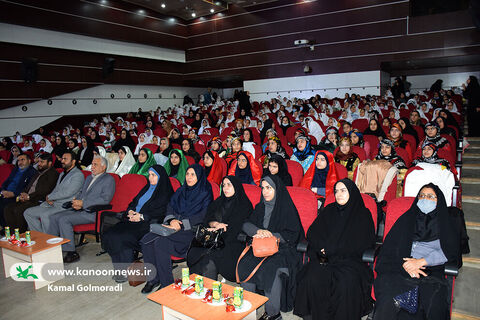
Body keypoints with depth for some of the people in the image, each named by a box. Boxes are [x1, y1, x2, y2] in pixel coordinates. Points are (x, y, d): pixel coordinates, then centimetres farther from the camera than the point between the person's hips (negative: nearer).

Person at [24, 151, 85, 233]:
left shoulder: (78, 174, -10)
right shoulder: (62, 174, 22)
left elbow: (67, 193, -18)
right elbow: (56, 190, 21)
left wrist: (49, 197, -6)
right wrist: (49, 200, -2)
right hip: (53, 204, 10)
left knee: (45, 215, -32)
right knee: (28, 213, 2)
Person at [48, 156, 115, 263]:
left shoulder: (108, 179, -5)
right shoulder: (89, 178, 24)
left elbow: (105, 199, -16)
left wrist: (83, 203, -17)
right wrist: (75, 201, 3)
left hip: (92, 212, -9)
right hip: (79, 209, 9)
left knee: (64, 220, -23)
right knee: (54, 217, -3)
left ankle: (71, 253, -16)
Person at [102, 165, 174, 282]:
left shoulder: (165, 193, -1)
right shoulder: (147, 188, 23)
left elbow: (162, 212, -12)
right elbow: (134, 202, 25)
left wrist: (142, 216, -15)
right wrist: (130, 211, 3)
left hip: (149, 223, -8)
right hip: (133, 219, 8)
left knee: (122, 238, -27)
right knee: (108, 235, -14)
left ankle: (126, 271, -11)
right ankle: (119, 267, -7)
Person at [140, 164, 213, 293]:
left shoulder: (205, 194, -1)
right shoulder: (181, 190, 19)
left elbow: (202, 216, -10)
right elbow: (170, 206, 14)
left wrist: (181, 224, -17)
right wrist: (171, 219, -8)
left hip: (190, 230, -6)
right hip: (172, 225, 6)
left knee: (160, 243, -29)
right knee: (146, 240, -18)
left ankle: (166, 283, -14)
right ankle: (153, 279, -7)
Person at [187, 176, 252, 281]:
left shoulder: (245, 205, 2)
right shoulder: (219, 202, 19)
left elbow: (237, 228, -7)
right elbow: (207, 219, 12)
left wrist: (218, 229, -7)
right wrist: (216, 224, -8)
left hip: (232, 241, -5)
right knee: (194, 252, -22)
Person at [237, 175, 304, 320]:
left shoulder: (287, 208, -5)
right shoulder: (260, 207, 13)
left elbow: (292, 235, -9)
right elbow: (246, 225, 6)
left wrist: (269, 235, -16)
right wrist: (259, 231, -14)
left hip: (283, 248, -5)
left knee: (272, 269, -32)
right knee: (245, 263, -21)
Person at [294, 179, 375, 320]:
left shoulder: (363, 214, 8)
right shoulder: (329, 210, 17)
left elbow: (364, 243, -3)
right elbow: (312, 233, 13)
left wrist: (330, 248, -9)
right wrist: (322, 247, -9)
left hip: (350, 259, -2)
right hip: (325, 257, 2)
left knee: (347, 282, -33)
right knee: (313, 278, -27)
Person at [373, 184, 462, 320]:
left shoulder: (447, 221, 18)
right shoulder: (407, 218, 21)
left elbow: (449, 251, 3)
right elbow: (391, 245, 9)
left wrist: (421, 261, -10)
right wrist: (405, 264, -9)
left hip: (432, 269, 0)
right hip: (400, 267, 1)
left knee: (433, 306, -33)